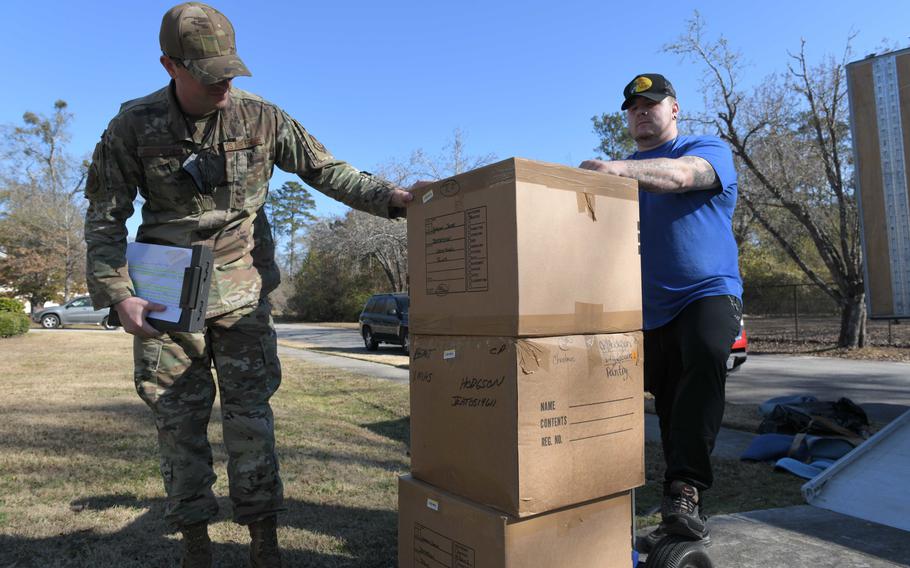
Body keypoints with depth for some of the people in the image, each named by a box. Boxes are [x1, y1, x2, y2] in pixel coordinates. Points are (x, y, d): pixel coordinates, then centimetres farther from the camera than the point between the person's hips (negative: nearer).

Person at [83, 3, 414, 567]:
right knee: (178, 419, 6)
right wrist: (118, 295, -10)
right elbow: (105, 216, 1)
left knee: (250, 413, 0)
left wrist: (388, 195, -12)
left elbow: (327, 171, 2)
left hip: (243, 291, -1)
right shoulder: (133, 127, -3)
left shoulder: (262, 118, -3)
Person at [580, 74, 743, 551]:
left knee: (704, 356, -36)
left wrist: (617, 168, -38)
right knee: (670, 412, 9)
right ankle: (681, 514, 20)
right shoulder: (624, 171, 19)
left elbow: (679, 175, -22)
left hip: (708, 292, -5)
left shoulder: (709, 149, 3)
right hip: (651, 310, 5)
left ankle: (684, 490, -34)